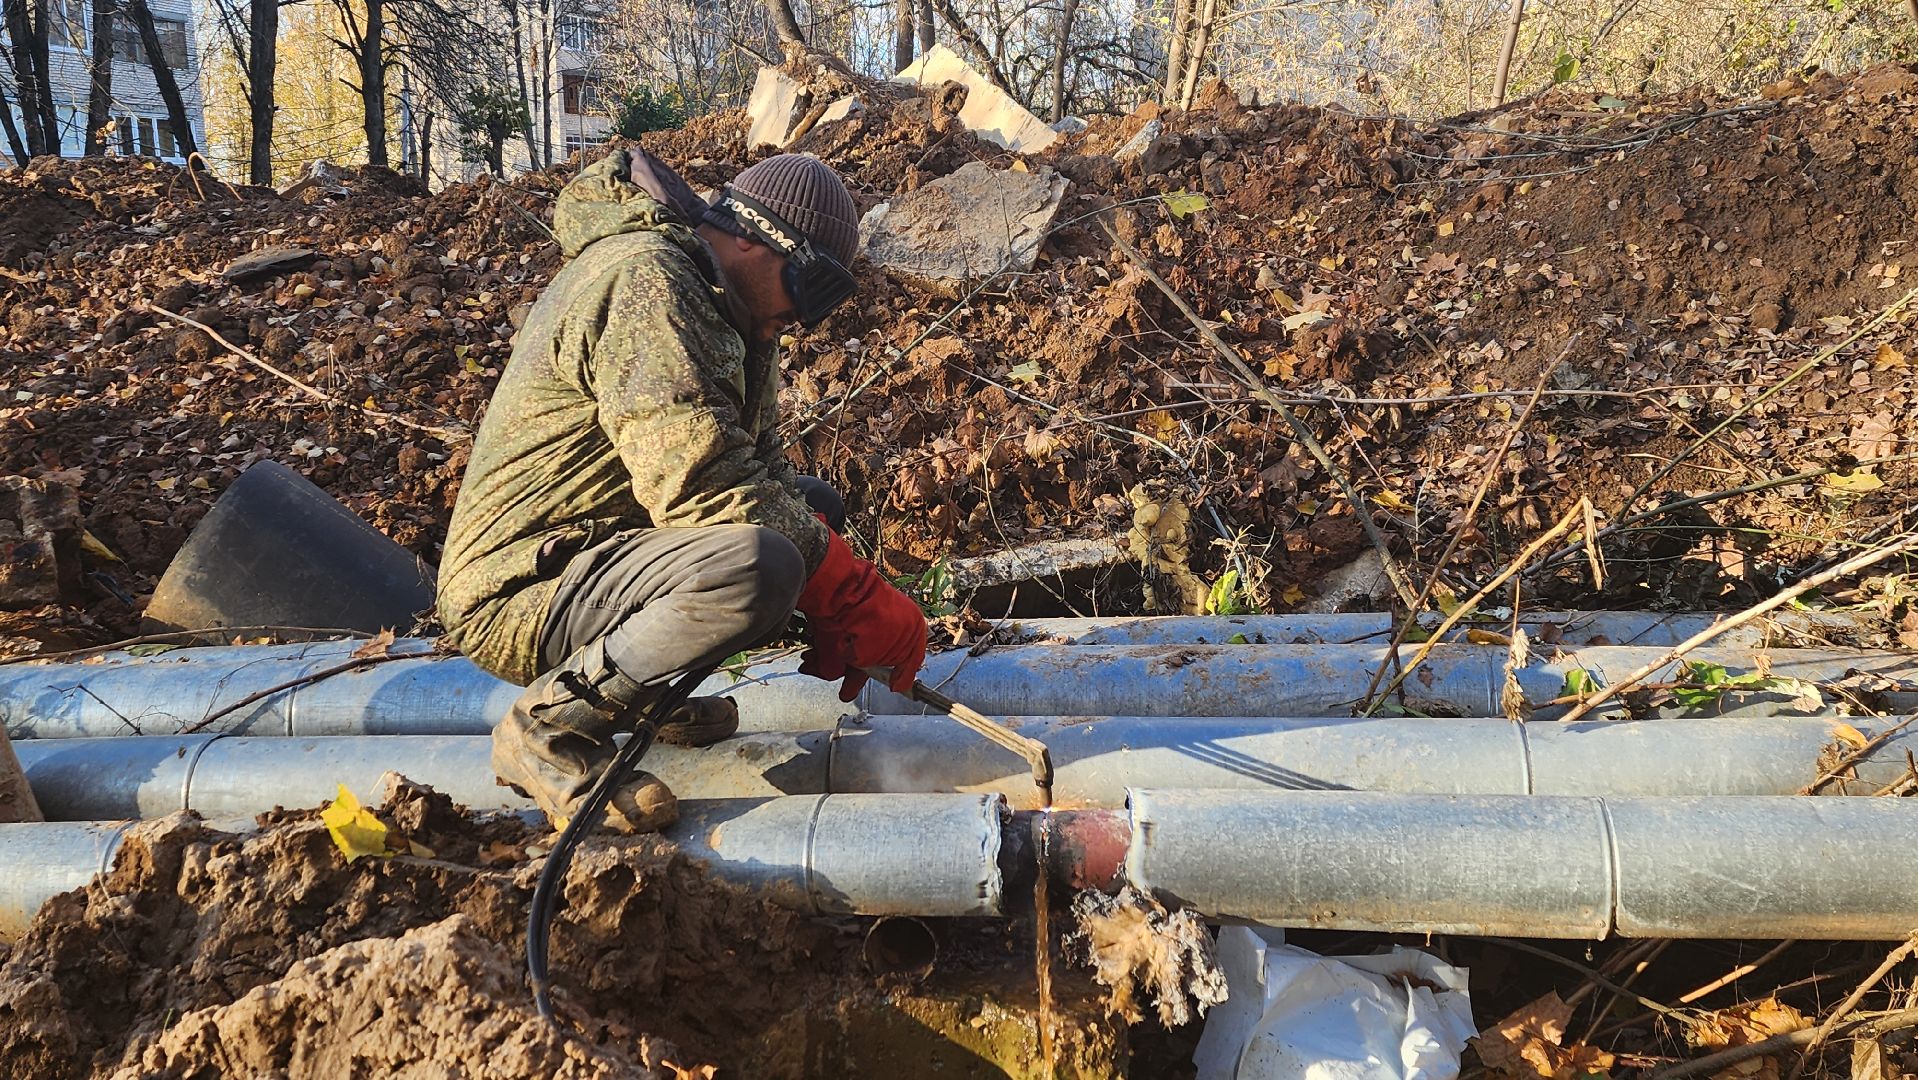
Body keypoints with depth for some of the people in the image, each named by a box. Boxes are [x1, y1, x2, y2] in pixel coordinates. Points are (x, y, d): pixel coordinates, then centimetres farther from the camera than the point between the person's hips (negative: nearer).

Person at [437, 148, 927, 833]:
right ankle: (548, 727, -14)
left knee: (812, 504, 12)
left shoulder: (727, 310, 14)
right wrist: (856, 598, -23)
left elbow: (758, 463, 12)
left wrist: (827, 622, -2)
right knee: (756, 567, -33)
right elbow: (699, 480, -28)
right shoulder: (643, 278, -19)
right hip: (520, 593, -10)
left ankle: (646, 689, 8)